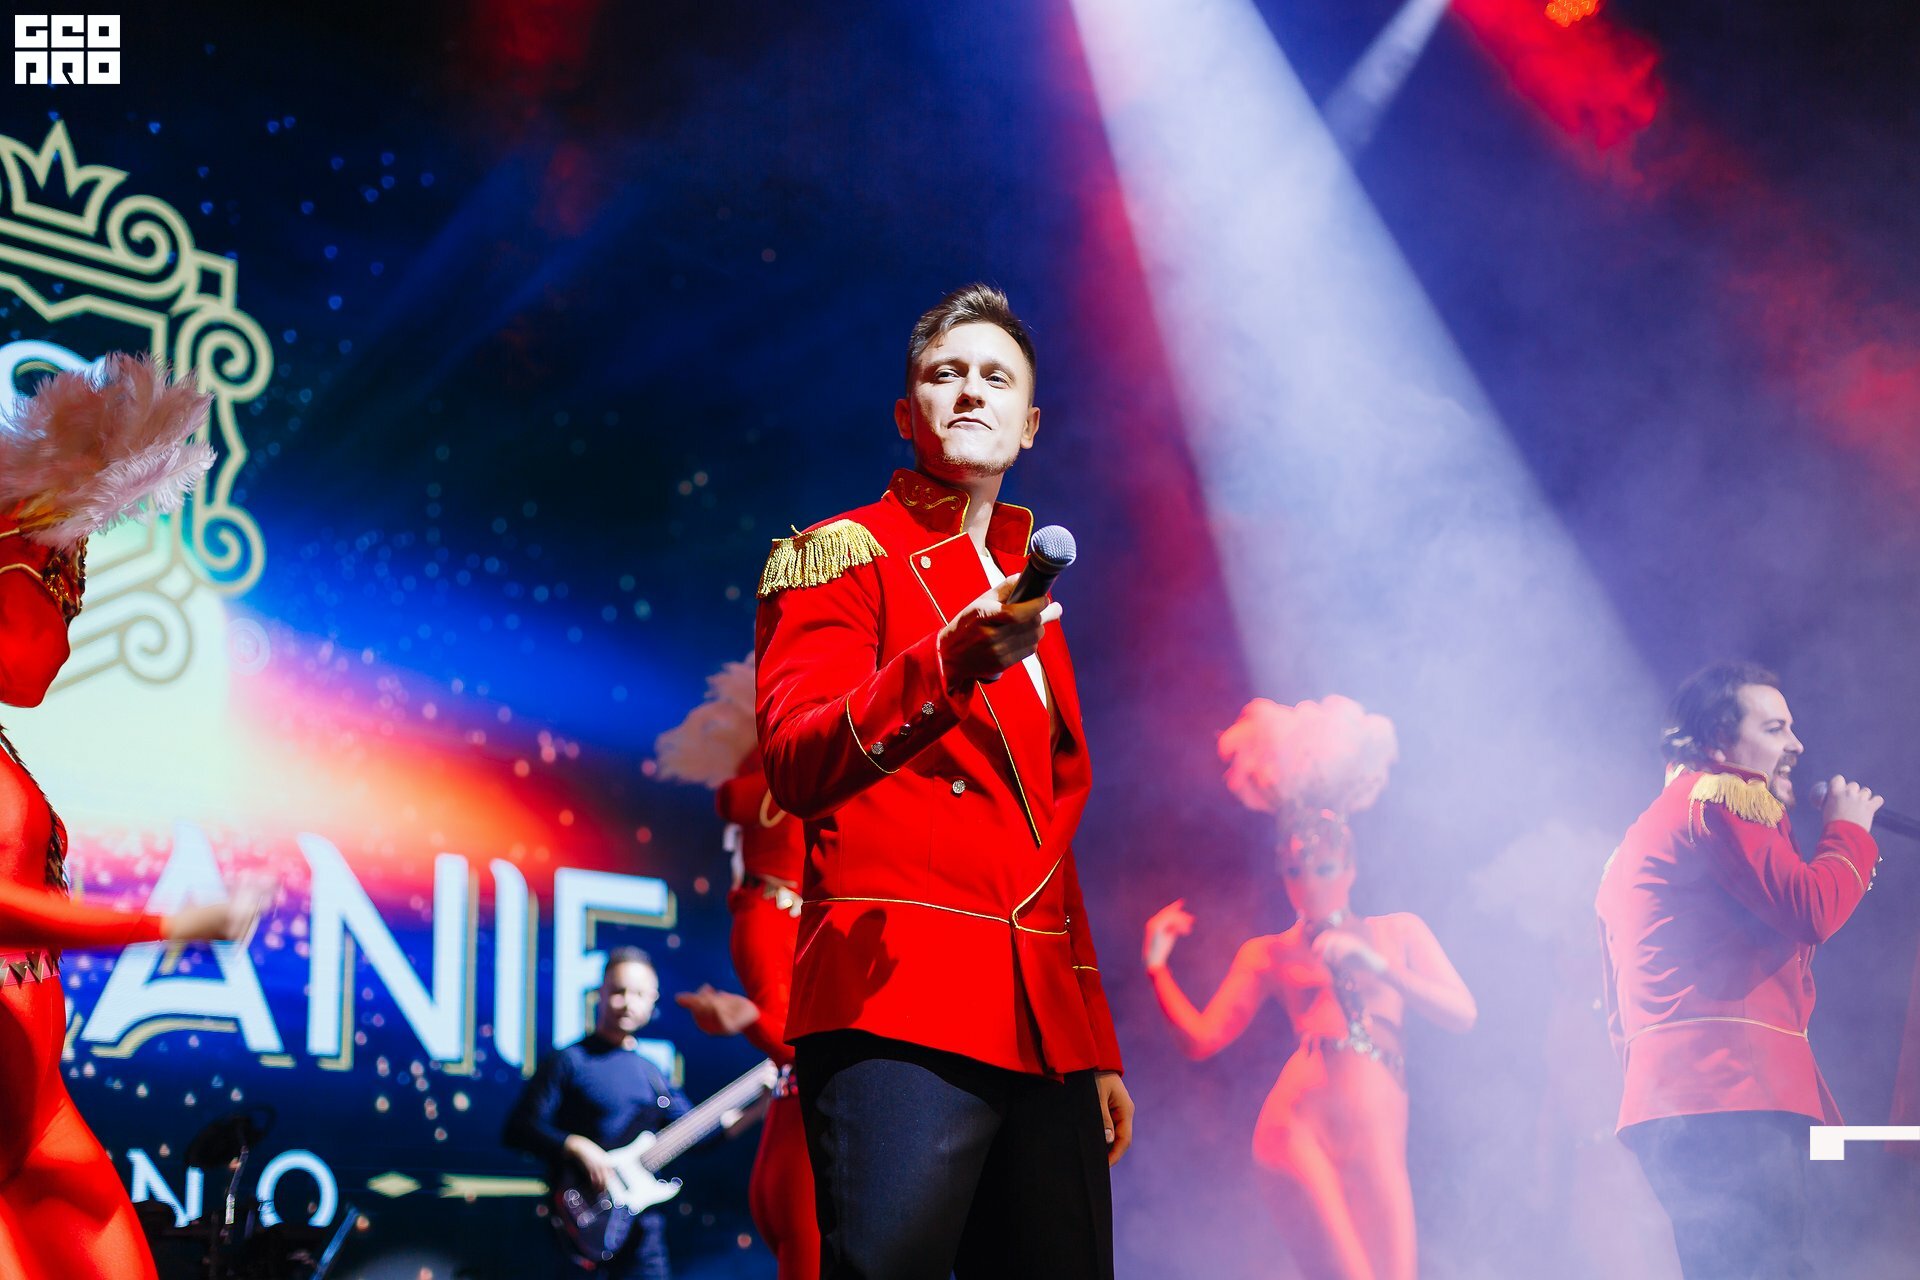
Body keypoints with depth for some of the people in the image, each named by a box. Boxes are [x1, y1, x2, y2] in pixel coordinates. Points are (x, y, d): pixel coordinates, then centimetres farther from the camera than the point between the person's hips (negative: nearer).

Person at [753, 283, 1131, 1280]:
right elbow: (796, 765, -12)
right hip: (897, 1009, -6)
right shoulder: (842, 555, 6)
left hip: (1045, 1028, 7)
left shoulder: (1025, 596, 25)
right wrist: (947, 666, -28)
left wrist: (1098, 1046, 20)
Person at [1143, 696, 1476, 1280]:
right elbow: (1201, 1038, 12)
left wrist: (1375, 966, -2)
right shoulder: (1267, 954, 19)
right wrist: (1156, 967, 1)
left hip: (1378, 1138, 2)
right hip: (1297, 1127, -1)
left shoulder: (1399, 933, 20)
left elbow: (1463, 1013, 8)